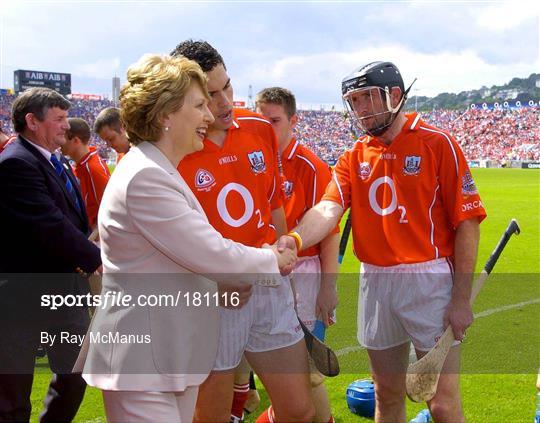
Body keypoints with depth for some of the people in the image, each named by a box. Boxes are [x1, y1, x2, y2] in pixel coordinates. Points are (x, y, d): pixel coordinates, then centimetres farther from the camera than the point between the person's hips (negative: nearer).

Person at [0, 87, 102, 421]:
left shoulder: (59, 163, 10)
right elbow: (51, 227, -26)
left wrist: (82, 257, -1)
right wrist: (97, 260, -21)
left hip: (68, 288, 9)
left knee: (76, 375, 19)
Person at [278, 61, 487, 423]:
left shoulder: (437, 144, -5)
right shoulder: (354, 157, 8)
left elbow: (467, 222, -9)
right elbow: (329, 208, -9)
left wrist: (461, 299, -13)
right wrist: (295, 240, -31)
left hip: (429, 283, -4)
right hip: (375, 283, 5)